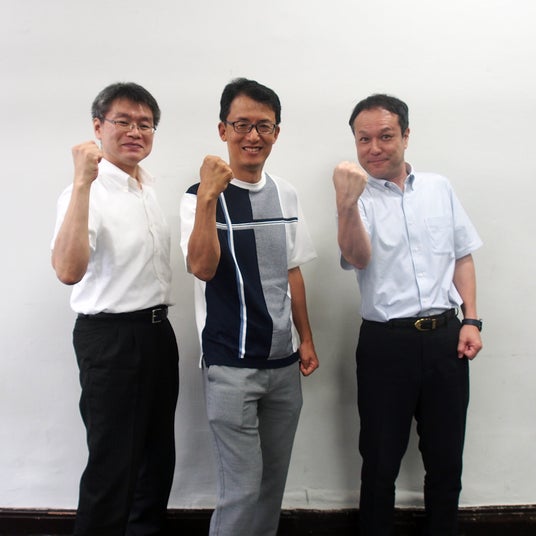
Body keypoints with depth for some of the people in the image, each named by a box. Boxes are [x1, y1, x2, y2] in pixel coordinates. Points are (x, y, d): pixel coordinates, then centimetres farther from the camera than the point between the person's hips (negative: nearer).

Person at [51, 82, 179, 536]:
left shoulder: (150, 186, 10)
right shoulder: (86, 191, -16)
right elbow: (69, 271, -35)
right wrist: (83, 183, -36)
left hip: (158, 329, 8)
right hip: (110, 335, -8)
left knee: (158, 453, 20)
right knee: (113, 464, 2)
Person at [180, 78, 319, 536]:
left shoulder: (286, 194, 7)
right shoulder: (203, 196, -8)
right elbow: (202, 267, -23)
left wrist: (306, 338, 13)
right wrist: (208, 196, -30)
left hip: (283, 362, 6)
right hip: (231, 365, -5)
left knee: (274, 480, 16)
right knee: (243, 488, -1)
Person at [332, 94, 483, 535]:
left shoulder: (439, 188, 8)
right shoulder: (359, 197, -3)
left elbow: (463, 256, 13)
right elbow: (357, 259, -21)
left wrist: (471, 320, 4)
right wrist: (347, 203, -40)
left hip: (445, 337, 3)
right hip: (386, 343, -3)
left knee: (446, 458, 15)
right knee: (381, 462, 10)